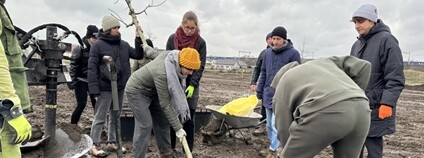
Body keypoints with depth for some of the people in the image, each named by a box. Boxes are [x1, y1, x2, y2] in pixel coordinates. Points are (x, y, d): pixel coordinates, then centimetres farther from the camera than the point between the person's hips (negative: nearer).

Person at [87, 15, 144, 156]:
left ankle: (112, 142, 28)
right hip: (105, 88, -6)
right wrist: (94, 90, -16)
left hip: (120, 87, 6)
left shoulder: (123, 44, 8)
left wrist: (139, 39, -5)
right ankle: (94, 145, 17)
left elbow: (139, 55, 7)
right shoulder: (98, 45, -9)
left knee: (115, 116, 15)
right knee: (100, 117, 4)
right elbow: (92, 68, -11)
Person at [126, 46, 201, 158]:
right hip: (136, 91, -8)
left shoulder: (172, 55, -17)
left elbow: (152, 53, 4)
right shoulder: (162, 73, -39)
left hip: (150, 91, 8)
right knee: (145, 125, -15)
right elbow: (165, 104, -32)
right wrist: (177, 128, -28)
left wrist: (146, 47, 28)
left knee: (162, 121, 6)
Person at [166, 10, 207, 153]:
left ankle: (188, 151, 14)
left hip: (191, 85, -1)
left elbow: (200, 66, -7)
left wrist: (192, 84, -19)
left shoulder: (200, 42, -4)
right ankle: (170, 148, 24)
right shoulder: (172, 39, -1)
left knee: (189, 119, 4)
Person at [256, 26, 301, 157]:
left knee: (276, 124, -6)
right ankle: (272, 147, 28)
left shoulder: (293, 53, -8)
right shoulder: (267, 53, 8)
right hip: (268, 94, 6)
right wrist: (259, 90, 11)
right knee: (269, 125, 14)